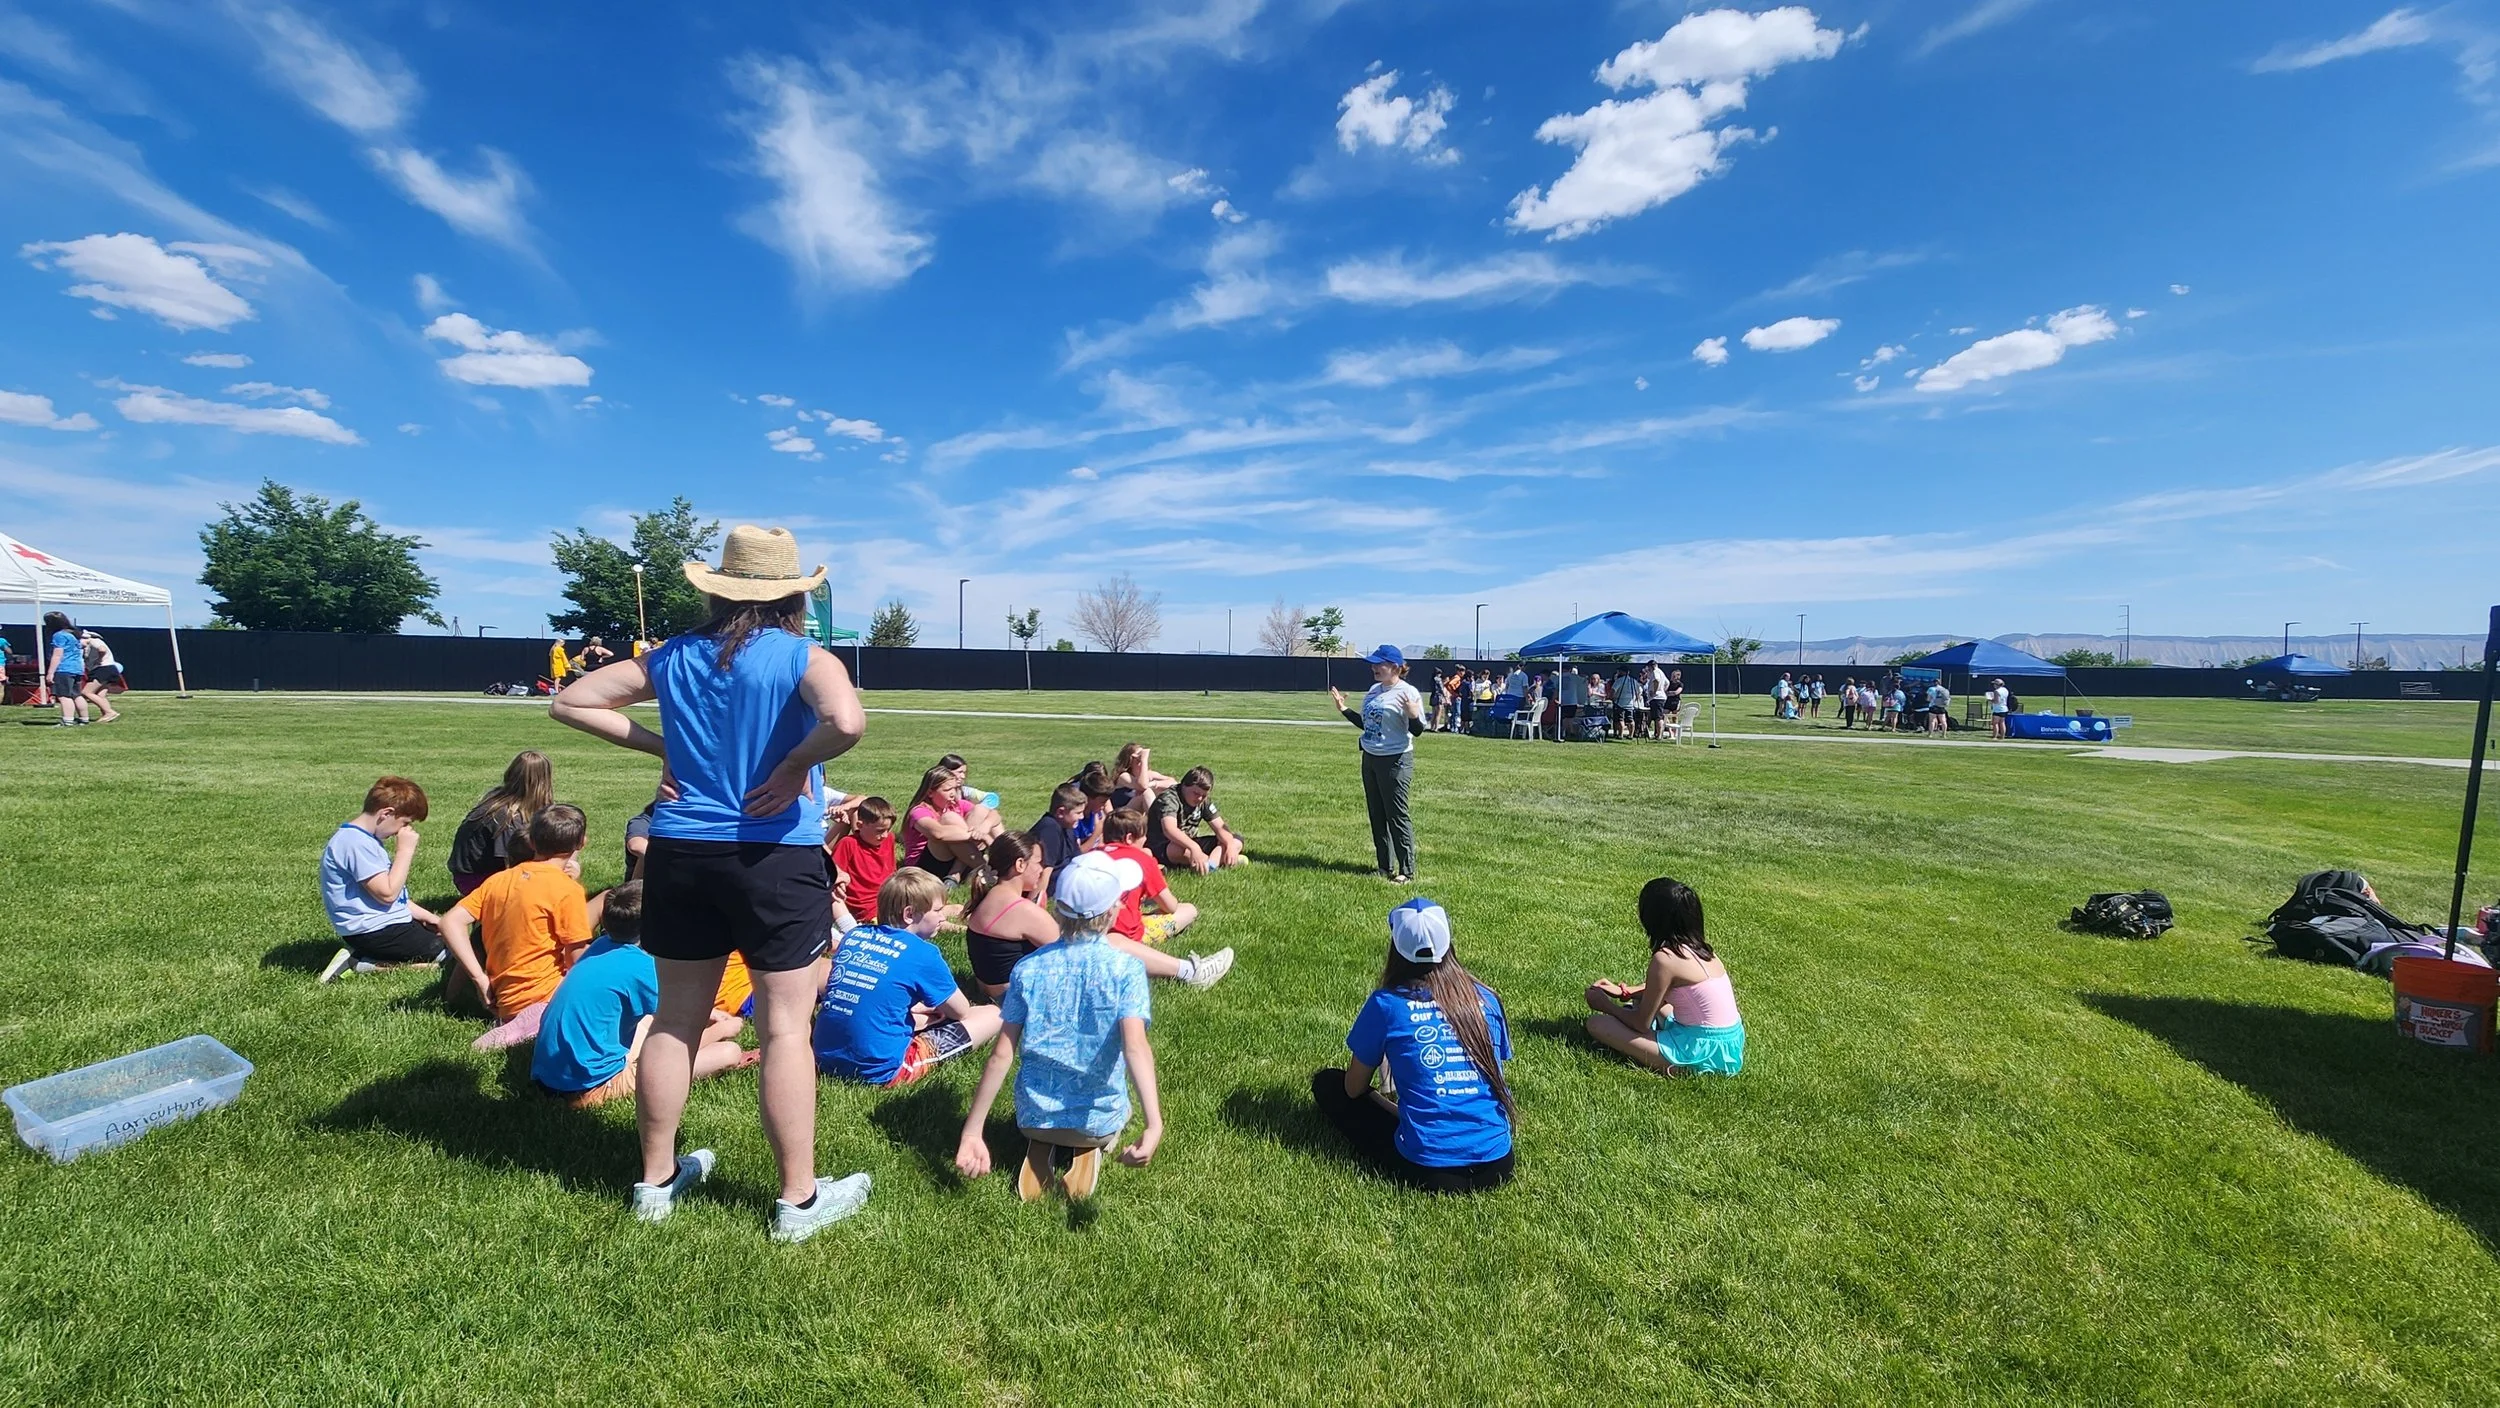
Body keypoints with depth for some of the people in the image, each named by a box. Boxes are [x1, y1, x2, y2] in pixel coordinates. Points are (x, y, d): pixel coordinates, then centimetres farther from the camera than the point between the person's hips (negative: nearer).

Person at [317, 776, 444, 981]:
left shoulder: (364, 838, 13)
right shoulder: (356, 843, -20)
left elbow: (389, 890, 19)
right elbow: (387, 893, -23)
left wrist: (423, 915, 11)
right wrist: (405, 850, -17)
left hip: (383, 923, 10)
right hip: (372, 930, -10)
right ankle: (364, 963, -8)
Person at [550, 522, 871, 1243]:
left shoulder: (672, 658, 6)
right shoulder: (802, 658, -11)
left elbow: (570, 703, 14)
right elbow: (847, 722, -31)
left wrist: (660, 747, 9)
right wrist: (794, 766, -14)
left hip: (680, 856, 6)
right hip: (776, 859, -5)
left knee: (675, 1020, 18)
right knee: (786, 1028, 3)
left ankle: (657, 1181, 34)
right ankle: (799, 1200, 15)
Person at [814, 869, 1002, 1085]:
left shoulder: (853, 935, 5)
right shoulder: (923, 953, -13)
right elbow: (961, 1012, 1)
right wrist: (930, 1014, 22)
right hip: (880, 1070, -7)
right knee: (992, 1015, -1)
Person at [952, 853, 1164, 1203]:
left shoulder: (1028, 969, -9)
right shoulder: (1126, 968, -17)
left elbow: (1001, 1055, -11)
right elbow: (1135, 1046, -31)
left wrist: (972, 1132, -6)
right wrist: (1154, 1124, -39)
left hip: (1035, 1116, 2)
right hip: (1099, 1119, -1)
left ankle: (1041, 1149, 8)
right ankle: (1087, 1154, 6)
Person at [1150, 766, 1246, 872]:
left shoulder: (1204, 801, 3)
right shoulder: (1169, 799, -21)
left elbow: (1220, 827, -2)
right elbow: (1169, 829, -39)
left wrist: (1230, 845, -24)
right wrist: (1194, 848, -55)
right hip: (1162, 848, -7)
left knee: (1236, 841, -4)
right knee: (1179, 849, -43)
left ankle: (1209, 864, -30)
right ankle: (1219, 861, -24)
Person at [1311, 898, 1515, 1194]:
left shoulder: (1386, 1003, -8)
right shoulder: (1486, 998, 3)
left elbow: (1354, 1089, 5)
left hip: (1429, 1168, -4)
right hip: (1497, 1164, 5)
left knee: (1327, 1083, 12)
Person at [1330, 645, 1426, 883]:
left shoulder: (1408, 692, -15)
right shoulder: (1374, 690, 9)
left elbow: (1417, 731, -18)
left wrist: (1413, 715, -37)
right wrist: (1344, 709, 15)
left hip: (1395, 761, -8)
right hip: (1370, 759, 8)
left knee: (1396, 816, -3)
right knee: (1377, 815, 14)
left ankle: (1407, 871, 8)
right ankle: (1385, 867, 25)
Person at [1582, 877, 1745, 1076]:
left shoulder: (1665, 958, -20)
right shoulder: (1698, 948, 4)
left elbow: (1642, 1023, -10)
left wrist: (1606, 1005, 6)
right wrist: (1623, 992, 20)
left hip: (1706, 1053, -9)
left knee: (1597, 1023, -9)